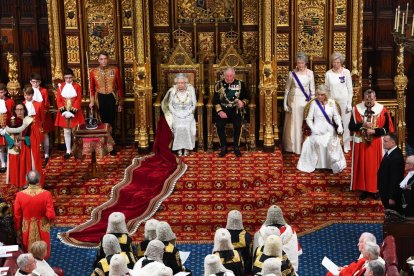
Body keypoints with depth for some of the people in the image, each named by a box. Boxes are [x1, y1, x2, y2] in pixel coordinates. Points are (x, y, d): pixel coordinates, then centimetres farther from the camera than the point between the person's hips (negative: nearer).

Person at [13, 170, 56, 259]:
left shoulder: (20, 195, -13)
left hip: (27, 231, 1)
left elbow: (17, 217, -6)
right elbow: (51, 215, -19)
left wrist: (18, 232, 6)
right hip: (42, 231, -1)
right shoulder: (46, 194, -18)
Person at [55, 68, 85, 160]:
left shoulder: (77, 86, -1)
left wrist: (74, 108, -18)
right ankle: (68, 151, 11)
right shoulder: (60, 86, 4)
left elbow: (79, 99, -6)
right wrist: (62, 108, -14)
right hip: (64, 112, 2)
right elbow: (58, 99, 0)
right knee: (66, 132, 6)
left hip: (74, 112, -2)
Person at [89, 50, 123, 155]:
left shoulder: (114, 70, -1)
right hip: (100, 98, 1)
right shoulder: (93, 72, 1)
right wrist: (92, 101, -3)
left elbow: (119, 86, 3)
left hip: (112, 98, -1)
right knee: (104, 122, 5)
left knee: (112, 122, -2)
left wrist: (120, 103, 2)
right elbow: (92, 88, 8)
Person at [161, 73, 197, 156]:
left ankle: (186, 148, -14)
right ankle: (179, 148, -15)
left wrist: (186, 114, -10)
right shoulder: (173, 91, -2)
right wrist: (176, 114, -10)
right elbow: (170, 105, 4)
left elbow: (194, 105, 1)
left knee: (186, 127, -28)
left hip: (188, 114, 0)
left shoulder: (191, 90, -4)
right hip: (176, 114, 0)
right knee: (178, 127, -28)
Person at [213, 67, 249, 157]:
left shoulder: (240, 84, 6)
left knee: (238, 124, -30)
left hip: (236, 109, -1)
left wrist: (242, 102, -14)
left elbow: (246, 98, 10)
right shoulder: (219, 85, 6)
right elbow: (215, 101, 4)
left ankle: (236, 147, -12)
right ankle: (223, 147, -11)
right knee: (219, 124, -27)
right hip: (223, 109, 1)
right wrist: (220, 111, -11)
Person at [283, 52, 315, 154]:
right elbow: (287, 89, 5)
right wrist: (285, 103, 3)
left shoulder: (310, 73, 0)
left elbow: (312, 89, 5)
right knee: (293, 123, 4)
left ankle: (304, 147, 9)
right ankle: (293, 146, 15)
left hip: (305, 101, 0)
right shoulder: (292, 73, -1)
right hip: (294, 100, 0)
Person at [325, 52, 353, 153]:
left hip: (344, 101, -1)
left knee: (345, 123, 1)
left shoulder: (346, 72, -3)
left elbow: (350, 89, -1)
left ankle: (346, 146, 11)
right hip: (332, 101, 1)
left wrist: (349, 103, -5)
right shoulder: (328, 74, 1)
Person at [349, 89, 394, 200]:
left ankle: (375, 189, 17)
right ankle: (364, 189, 15)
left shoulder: (382, 110, -6)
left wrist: (374, 131, -18)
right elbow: (351, 126, -3)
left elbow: (387, 128, -5)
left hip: (376, 144, -1)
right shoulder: (357, 109, -2)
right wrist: (362, 125, -19)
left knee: (375, 166, 6)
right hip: (361, 143, 1)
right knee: (362, 167, 5)